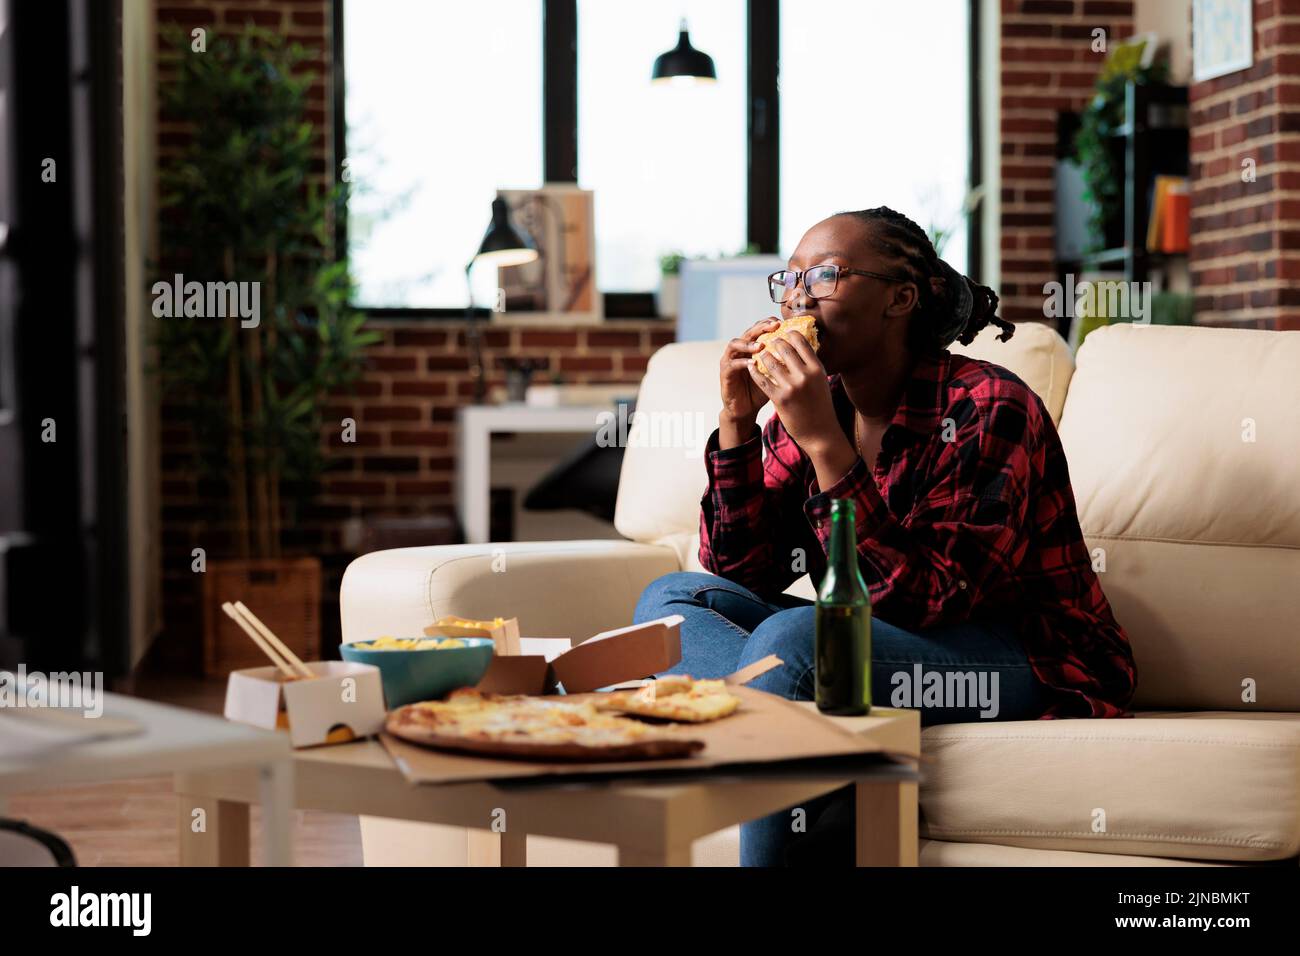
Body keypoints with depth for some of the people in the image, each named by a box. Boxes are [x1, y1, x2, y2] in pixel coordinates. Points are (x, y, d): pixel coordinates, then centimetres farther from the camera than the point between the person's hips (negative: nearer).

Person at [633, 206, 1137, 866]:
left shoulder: (988, 409, -17)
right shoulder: (813, 405, 3)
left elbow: (925, 601, -25)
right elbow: (741, 572, 1)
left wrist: (826, 444, -30)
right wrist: (737, 420, -11)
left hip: (1028, 666, -8)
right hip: (884, 647, 8)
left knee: (793, 635, -32)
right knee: (671, 599, -6)